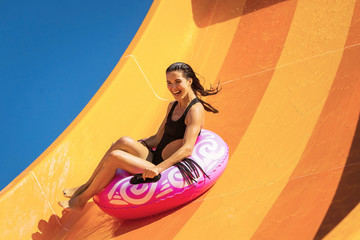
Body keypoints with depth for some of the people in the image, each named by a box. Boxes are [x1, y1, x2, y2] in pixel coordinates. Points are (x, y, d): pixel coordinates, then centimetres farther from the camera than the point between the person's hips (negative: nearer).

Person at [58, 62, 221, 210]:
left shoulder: (195, 110, -14)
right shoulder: (173, 106, 14)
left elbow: (187, 149, -25)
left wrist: (158, 168, -34)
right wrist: (136, 145, 7)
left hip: (169, 168, -8)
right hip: (154, 158, 8)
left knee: (114, 156, -18)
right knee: (124, 142, -15)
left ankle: (82, 199, -3)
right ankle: (87, 186, -6)